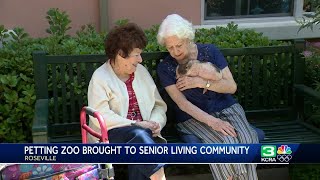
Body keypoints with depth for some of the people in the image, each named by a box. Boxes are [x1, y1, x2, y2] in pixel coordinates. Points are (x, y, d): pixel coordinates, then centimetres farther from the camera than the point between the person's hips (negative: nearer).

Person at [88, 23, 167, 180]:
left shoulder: (141, 71, 14)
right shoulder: (100, 77, -3)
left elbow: (159, 105, 14)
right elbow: (101, 116, -14)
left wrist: (156, 122, -8)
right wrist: (135, 124, -20)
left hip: (142, 131, 4)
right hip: (111, 134, -4)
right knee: (139, 135, -35)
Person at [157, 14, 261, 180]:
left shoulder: (210, 51, -1)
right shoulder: (165, 68, -4)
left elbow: (232, 86, -4)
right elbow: (182, 103, -12)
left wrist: (200, 82, -17)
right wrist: (212, 121, -26)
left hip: (227, 108, 2)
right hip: (194, 117, -2)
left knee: (247, 141, -27)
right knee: (226, 143, -31)